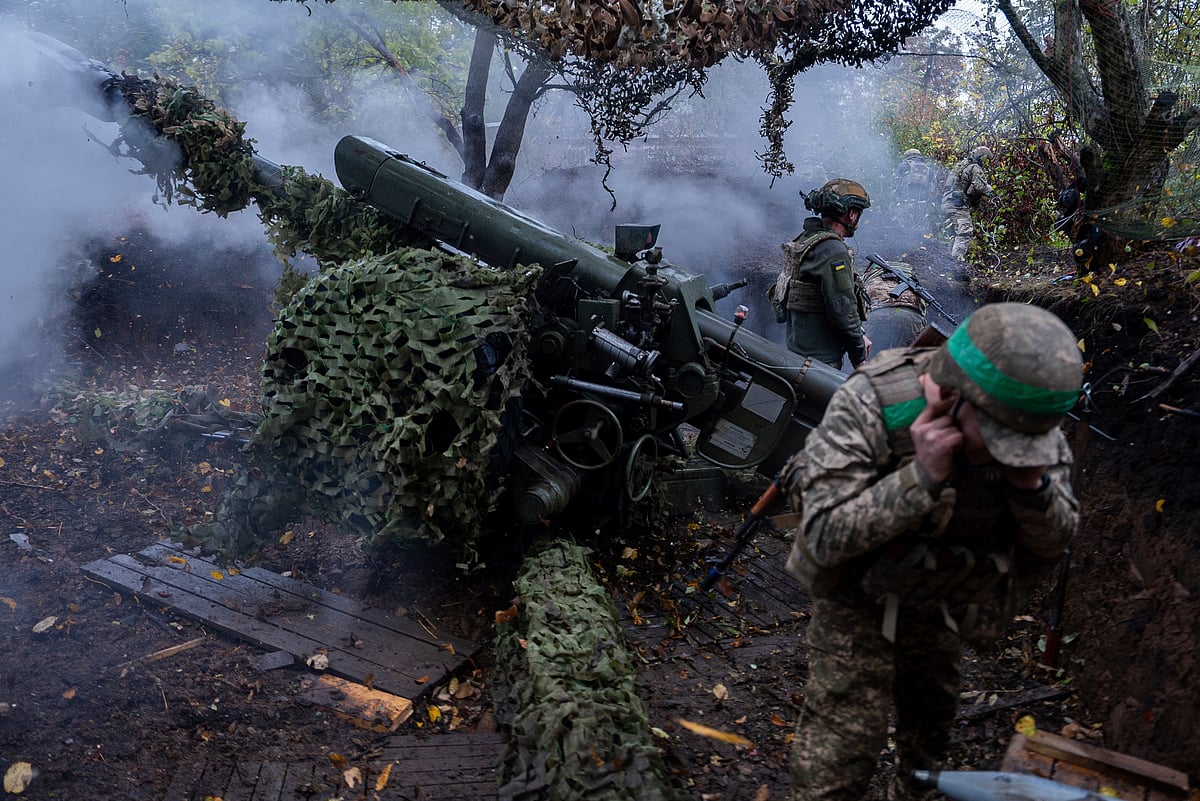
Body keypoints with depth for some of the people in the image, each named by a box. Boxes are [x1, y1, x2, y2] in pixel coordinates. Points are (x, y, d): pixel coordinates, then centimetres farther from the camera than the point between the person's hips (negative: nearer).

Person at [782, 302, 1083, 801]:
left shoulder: (1029, 420, -22)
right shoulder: (869, 405, -36)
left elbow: (1055, 539, -11)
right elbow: (825, 537, -36)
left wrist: (1031, 481, -33)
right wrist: (924, 476, -45)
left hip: (936, 597, 5)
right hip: (858, 595, -5)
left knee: (931, 711, 25)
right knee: (844, 740, -6)